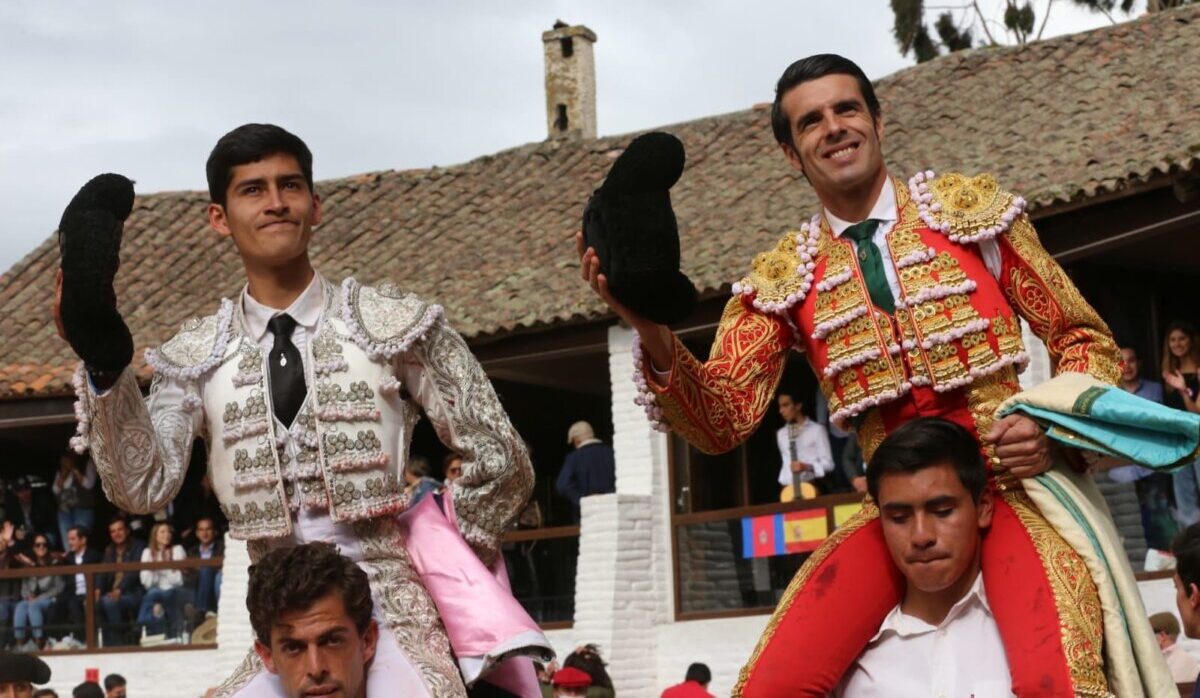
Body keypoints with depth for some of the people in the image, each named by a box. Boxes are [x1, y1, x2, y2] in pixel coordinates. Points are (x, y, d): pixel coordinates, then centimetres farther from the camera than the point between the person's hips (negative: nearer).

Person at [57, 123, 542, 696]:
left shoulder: (393, 323, 1)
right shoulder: (195, 358, 7)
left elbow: (500, 464, 4)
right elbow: (143, 488, -6)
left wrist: (444, 571, 5)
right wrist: (104, 366, -17)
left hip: (392, 622, -2)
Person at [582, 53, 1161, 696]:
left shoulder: (970, 206, 6)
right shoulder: (781, 279, 10)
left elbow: (1083, 337, 10)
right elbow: (724, 421, -2)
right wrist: (654, 336, -20)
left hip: (1012, 483, -2)